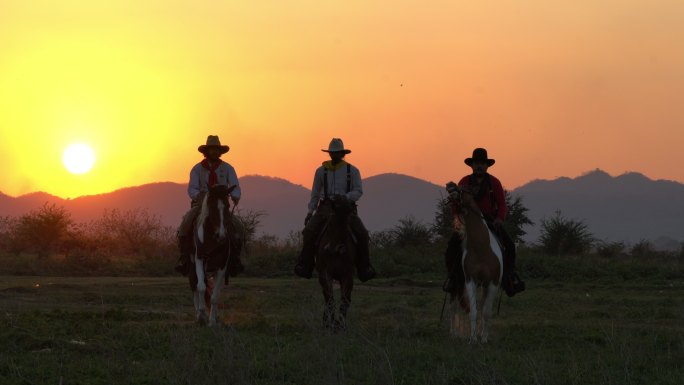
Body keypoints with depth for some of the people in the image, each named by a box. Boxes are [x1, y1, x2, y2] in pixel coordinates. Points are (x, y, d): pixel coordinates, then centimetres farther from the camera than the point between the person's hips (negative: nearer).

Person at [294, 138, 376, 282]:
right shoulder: (321, 171, 10)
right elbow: (315, 194, 15)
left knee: (362, 234, -22)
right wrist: (310, 212, 8)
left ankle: (364, 268, -11)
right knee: (309, 232, -22)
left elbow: (358, 191, -2)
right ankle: (305, 266, -17)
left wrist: (345, 197, -21)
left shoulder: (352, 171, 5)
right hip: (325, 208, 1)